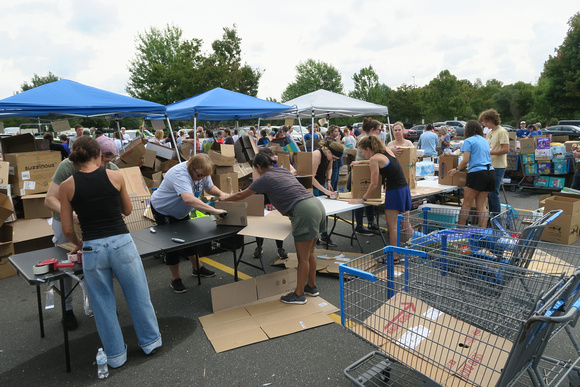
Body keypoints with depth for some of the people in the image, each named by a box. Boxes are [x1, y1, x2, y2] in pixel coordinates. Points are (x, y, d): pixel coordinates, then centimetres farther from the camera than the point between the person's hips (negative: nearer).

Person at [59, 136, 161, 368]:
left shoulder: (67, 186, 0)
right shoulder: (115, 176, -2)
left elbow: (67, 229, 3)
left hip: (92, 249, 1)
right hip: (121, 243, 0)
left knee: (103, 304, 18)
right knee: (138, 296, 17)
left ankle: (115, 354, 33)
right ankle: (150, 341, 35)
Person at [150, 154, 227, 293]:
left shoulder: (202, 172, -15)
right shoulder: (180, 174, -41)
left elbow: (209, 187, 3)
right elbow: (189, 199, -57)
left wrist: (220, 194, -18)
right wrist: (213, 210, -62)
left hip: (181, 212, 8)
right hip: (163, 210, -8)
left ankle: (197, 267, 33)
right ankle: (175, 279, 11)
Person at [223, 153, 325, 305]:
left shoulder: (265, 179, -1)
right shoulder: (285, 171, 20)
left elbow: (240, 196, 9)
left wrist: (223, 200, 27)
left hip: (304, 212, -9)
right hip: (317, 204, 9)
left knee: (303, 257, 2)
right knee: (309, 253, 20)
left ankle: (299, 295, 15)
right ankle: (312, 287, 33)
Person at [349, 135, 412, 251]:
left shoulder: (374, 159, -12)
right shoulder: (387, 150, 10)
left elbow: (374, 184, -11)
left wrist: (363, 199, -2)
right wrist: (360, 162, 35)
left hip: (394, 192, -9)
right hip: (405, 189, 9)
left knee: (392, 226, 0)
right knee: (405, 225, 16)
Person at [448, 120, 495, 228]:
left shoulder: (468, 141, -2)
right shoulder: (485, 141, 19)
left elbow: (465, 160, -10)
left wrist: (457, 169, 5)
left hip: (478, 173, -7)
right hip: (490, 172, 7)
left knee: (466, 204, 0)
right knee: (481, 205, 10)